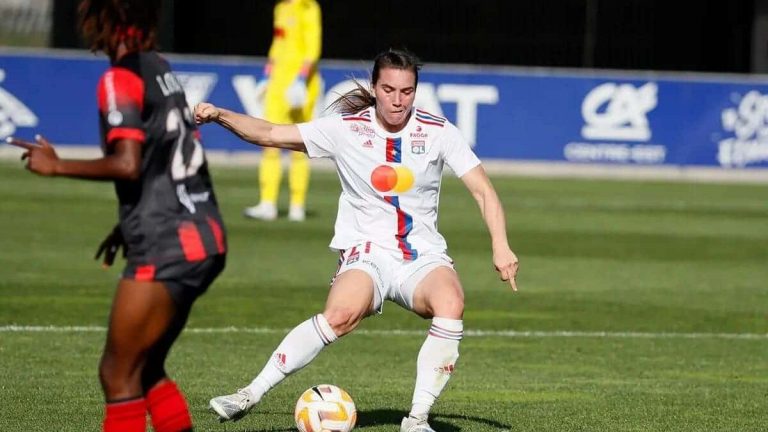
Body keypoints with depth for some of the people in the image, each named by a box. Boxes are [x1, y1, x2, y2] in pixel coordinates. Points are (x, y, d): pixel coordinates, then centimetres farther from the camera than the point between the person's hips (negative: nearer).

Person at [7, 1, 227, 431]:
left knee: (118, 373, -5)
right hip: (206, 237, 9)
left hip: (166, 249, -9)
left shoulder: (122, 78, -11)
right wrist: (129, 226, 26)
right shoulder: (161, 69, 16)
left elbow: (128, 165, -22)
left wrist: (57, 166, -10)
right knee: (146, 370, 16)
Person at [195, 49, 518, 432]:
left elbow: (483, 190, 1)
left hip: (424, 258, 2)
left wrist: (500, 246, -12)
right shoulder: (346, 128, -2)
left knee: (450, 304, -33)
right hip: (366, 255, -2)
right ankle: (250, 395, -23)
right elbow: (268, 134, -2)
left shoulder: (438, 132, 0)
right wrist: (221, 116, -17)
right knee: (342, 314, -34)